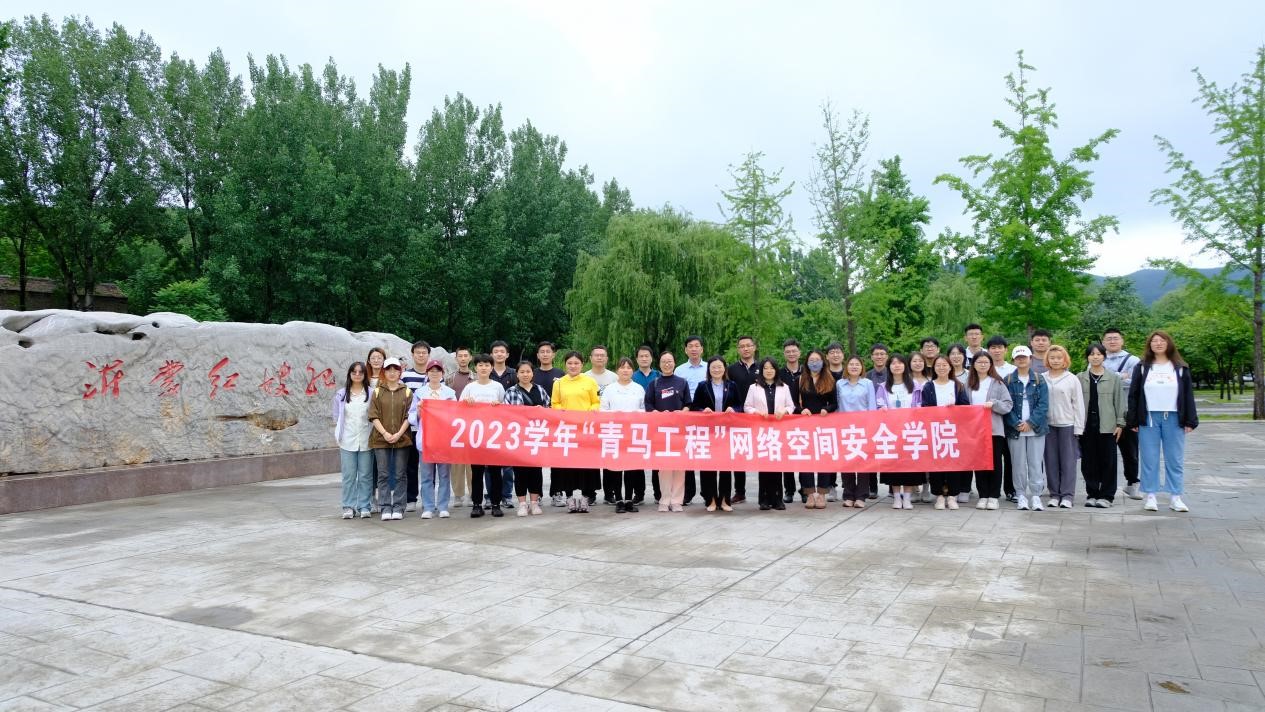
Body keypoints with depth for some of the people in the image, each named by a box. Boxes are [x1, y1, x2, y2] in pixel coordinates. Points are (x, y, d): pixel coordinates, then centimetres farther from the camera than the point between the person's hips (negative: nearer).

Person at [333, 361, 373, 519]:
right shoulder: (341, 394, 7)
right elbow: (337, 417, 13)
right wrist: (338, 436, 7)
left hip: (366, 440, -1)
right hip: (347, 441, 1)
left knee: (365, 476, 3)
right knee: (349, 475, 3)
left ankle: (364, 507, 11)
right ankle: (348, 507, 10)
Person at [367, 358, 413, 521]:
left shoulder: (407, 392, 6)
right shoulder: (377, 392, 7)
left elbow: (409, 416, 1)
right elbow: (373, 416, 1)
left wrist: (399, 433, -11)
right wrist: (385, 433, -12)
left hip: (402, 439, 0)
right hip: (381, 439, 0)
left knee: (400, 475, 3)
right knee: (383, 475, 1)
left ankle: (398, 508, 9)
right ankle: (385, 508, 5)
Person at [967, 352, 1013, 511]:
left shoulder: (997, 383, 2)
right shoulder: (968, 384, 8)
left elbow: (1008, 405, -2)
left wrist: (994, 404, -18)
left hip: (995, 429, -2)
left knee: (995, 463, 2)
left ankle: (994, 496, 10)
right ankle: (983, 495, 13)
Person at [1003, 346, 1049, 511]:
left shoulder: (1039, 380, 5)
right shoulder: (1008, 381, 4)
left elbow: (1043, 405, -2)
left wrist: (1030, 423, -12)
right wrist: (1017, 424, -12)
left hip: (1036, 429, 0)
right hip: (1015, 429, 0)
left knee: (1036, 463, -1)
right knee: (1019, 464, 3)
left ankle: (1035, 496, 5)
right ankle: (1021, 496, 9)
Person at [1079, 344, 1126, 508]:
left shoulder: (1114, 378, 2)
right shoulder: (1080, 378, 6)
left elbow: (1119, 401, 2)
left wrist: (1120, 423, -2)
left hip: (1107, 425, -1)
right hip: (1086, 424, 2)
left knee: (1107, 461, 2)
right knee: (1089, 461, 6)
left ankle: (1106, 495, 10)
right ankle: (1092, 494, 15)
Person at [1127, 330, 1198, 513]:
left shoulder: (1181, 368, 8)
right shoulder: (1142, 367, 6)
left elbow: (1188, 395, 7)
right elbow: (1133, 395, 4)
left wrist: (1190, 421, 0)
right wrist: (1133, 421, -2)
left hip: (1174, 419, 1)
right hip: (1149, 418, 0)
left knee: (1175, 460, 4)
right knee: (1149, 459, 2)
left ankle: (1175, 497, 11)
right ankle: (1150, 496, 8)